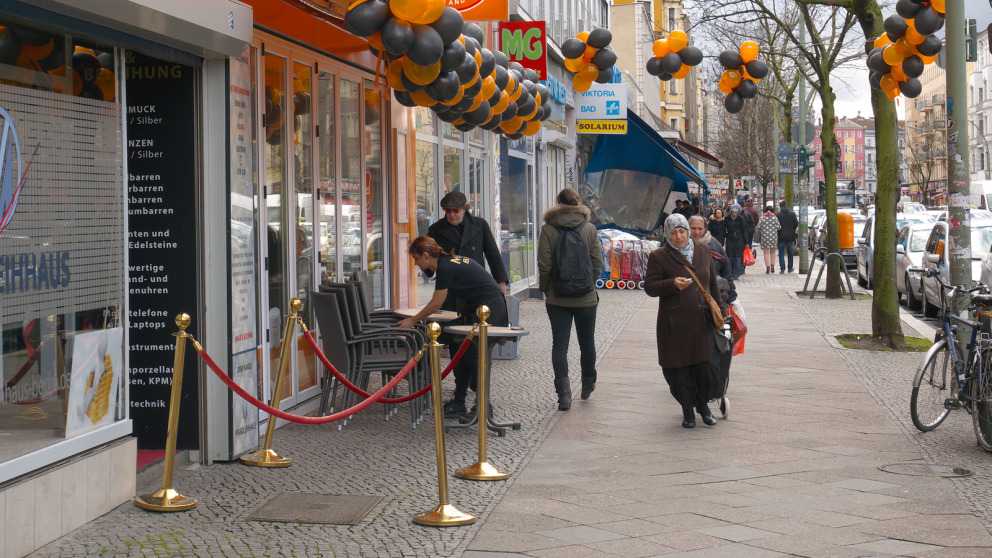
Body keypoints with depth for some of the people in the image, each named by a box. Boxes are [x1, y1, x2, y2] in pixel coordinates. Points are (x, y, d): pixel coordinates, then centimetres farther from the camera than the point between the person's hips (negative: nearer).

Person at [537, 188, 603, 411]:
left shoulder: (548, 229, -5)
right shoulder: (589, 229, -2)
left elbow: (544, 265, -8)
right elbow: (598, 263, -3)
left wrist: (546, 289, 6)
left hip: (557, 298, -1)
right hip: (586, 298, 1)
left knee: (559, 344, 1)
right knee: (587, 342, 17)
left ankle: (564, 392, -11)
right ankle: (588, 385, 32)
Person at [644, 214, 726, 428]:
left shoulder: (704, 251, 12)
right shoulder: (659, 257, -1)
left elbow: (712, 283, 22)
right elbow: (649, 287, -5)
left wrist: (719, 308, 20)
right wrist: (673, 284, -20)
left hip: (702, 320, 3)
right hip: (674, 324, -3)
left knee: (706, 366, -1)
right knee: (679, 369, 0)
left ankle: (702, 405, 24)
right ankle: (687, 410, 18)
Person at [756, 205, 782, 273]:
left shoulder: (762, 218, -3)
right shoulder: (775, 218, 0)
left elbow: (759, 227, -5)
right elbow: (778, 227, 2)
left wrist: (759, 232, 15)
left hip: (765, 237, -2)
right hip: (773, 237, 2)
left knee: (766, 252, 2)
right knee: (772, 252, 15)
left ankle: (767, 267, -5)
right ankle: (772, 266, 9)